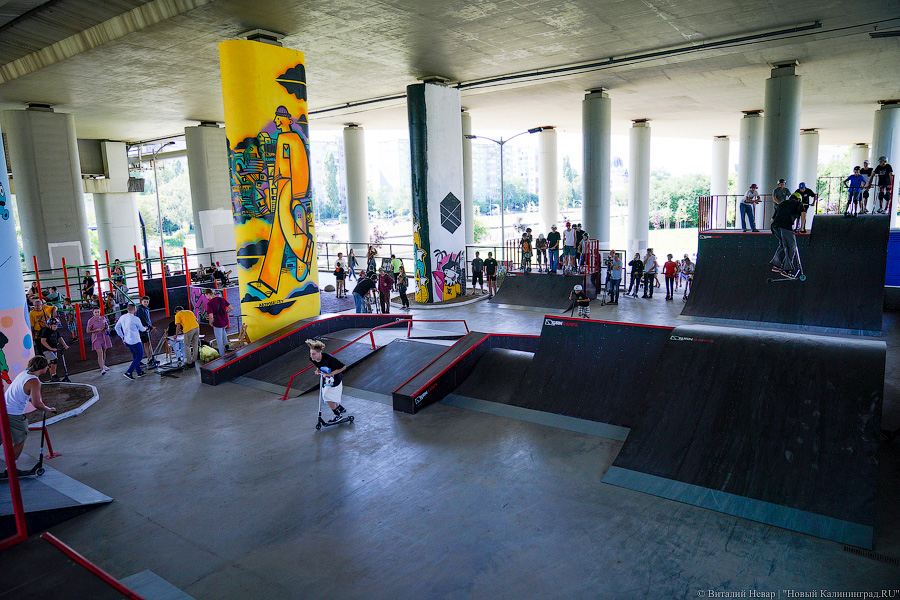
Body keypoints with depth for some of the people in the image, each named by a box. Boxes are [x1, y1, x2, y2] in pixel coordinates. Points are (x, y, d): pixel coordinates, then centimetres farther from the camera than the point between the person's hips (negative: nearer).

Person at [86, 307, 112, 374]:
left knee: (104, 352, 16)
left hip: (104, 337, 5)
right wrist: (96, 330, -18)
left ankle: (103, 365, 34)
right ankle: (102, 369, -15)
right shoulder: (90, 321, -10)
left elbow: (107, 325, 20)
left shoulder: (103, 318, 3)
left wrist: (107, 330, -1)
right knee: (100, 353, -13)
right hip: (96, 338, -5)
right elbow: (88, 331, -6)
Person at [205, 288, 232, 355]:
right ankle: (226, 343, 35)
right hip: (225, 322, 6)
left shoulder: (209, 303, -19)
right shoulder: (222, 299, -2)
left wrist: (210, 323, -3)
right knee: (223, 329, 41)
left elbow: (211, 316, -24)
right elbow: (231, 308, 1)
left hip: (217, 323, -6)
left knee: (219, 340, 12)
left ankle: (222, 355, 21)